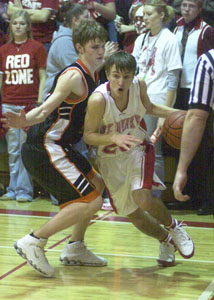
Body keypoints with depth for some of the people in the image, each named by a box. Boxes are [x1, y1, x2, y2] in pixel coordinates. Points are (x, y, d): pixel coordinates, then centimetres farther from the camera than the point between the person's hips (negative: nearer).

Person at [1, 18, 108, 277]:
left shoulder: (90, 75, 13)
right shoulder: (73, 76, -17)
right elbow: (45, 110, -26)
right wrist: (23, 122, -43)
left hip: (58, 147, 10)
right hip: (43, 149, -10)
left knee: (97, 185, 23)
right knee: (90, 201, -14)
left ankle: (74, 249, 27)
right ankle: (33, 241, -8)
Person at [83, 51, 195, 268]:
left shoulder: (139, 86, -18)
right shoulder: (99, 99, -29)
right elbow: (88, 136, -20)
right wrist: (115, 138, -37)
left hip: (137, 148, 0)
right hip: (111, 158, 0)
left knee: (142, 198, -25)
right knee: (133, 215, 6)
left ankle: (173, 227, 6)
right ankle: (166, 241, 36)